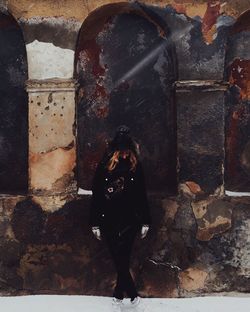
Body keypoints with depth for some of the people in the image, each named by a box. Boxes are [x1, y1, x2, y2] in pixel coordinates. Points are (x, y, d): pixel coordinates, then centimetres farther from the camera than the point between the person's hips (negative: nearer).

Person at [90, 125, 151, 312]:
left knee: (122, 260, -5)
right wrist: (95, 224, 1)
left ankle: (118, 297, 14)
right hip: (109, 222, 1)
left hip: (130, 221, 0)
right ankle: (134, 296, 20)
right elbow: (96, 196, 1)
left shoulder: (135, 167, 1)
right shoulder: (104, 167, -1)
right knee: (121, 261, 4)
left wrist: (145, 222, 3)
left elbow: (142, 196, 4)